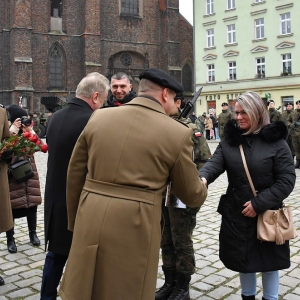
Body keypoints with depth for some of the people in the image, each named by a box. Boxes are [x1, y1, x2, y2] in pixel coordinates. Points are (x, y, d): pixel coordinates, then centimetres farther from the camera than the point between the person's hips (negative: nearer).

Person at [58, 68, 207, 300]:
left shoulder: (98, 117, 4)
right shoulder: (177, 133, -6)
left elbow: (75, 175, 10)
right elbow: (192, 195, 5)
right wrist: (202, 186, 28)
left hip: (90, 223, 3)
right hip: (135, 230, -3)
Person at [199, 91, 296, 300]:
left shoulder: (275, 141, -9)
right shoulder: (230, 139, 1)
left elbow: (287, 180, -11)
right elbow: (215, 163, -12)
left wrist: (259, 204, -17)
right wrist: (203, 178, -35)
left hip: (267, 213, -3)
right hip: (236, 212, 3)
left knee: (269, 260, 11)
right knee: (243, 259, 16)